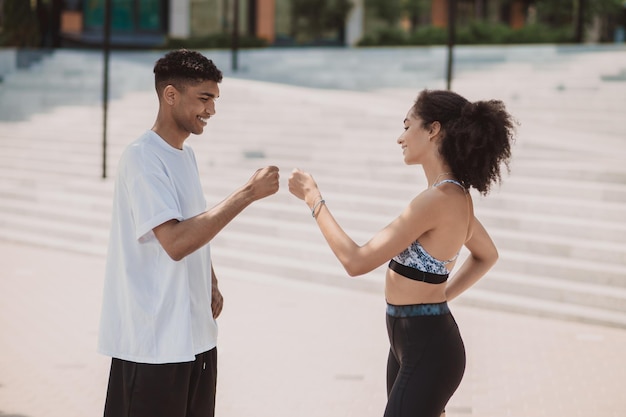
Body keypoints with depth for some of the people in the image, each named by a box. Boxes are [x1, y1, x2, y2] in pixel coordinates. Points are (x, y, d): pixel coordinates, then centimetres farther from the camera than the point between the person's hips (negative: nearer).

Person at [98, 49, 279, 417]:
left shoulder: (186, 155, 12)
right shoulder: (143, 158, -16)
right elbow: (175, 242, -27)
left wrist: (211, 285, 5)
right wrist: (249, 193, -25)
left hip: (197, 336, 8)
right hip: (154, 343, -8)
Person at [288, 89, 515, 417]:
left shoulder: (438, 199, -24)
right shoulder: (455, 195, 5)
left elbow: (356, 261, -24)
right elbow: (487, 255, 24)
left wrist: (314, 199, -14)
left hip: (425, 348, -10)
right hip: (415, 340, 10)